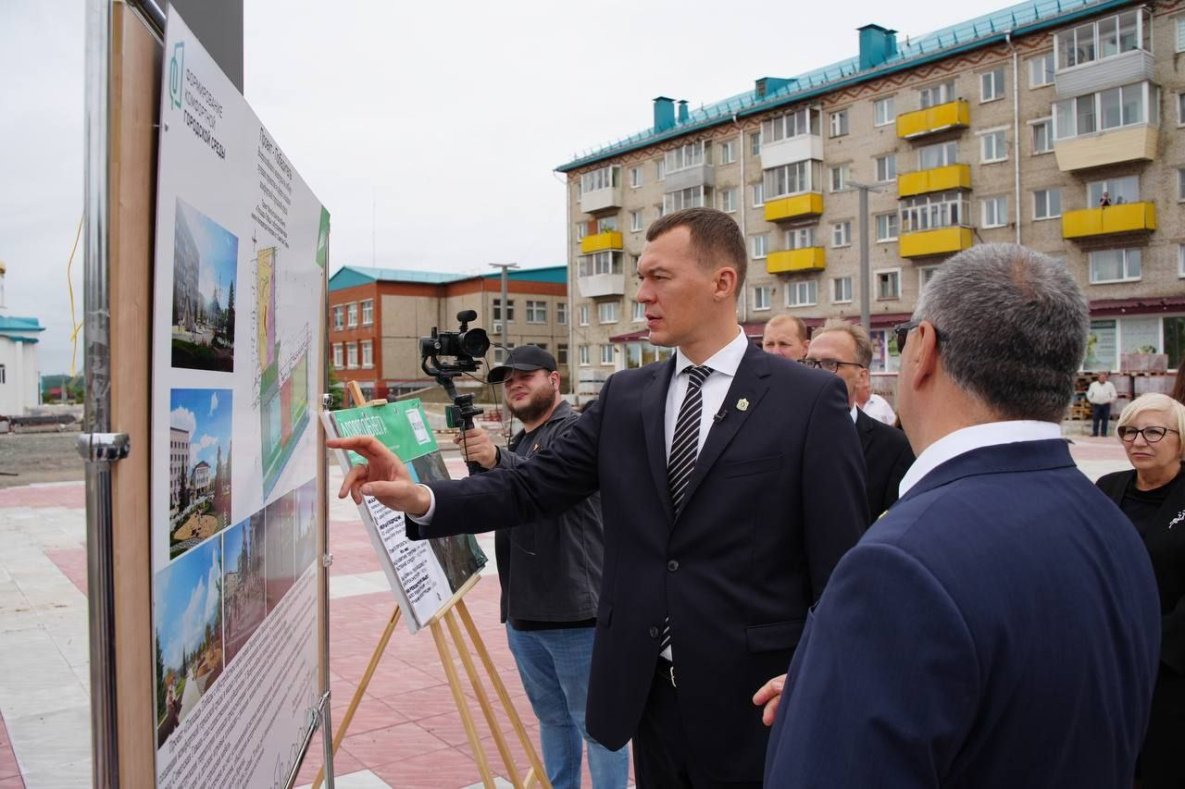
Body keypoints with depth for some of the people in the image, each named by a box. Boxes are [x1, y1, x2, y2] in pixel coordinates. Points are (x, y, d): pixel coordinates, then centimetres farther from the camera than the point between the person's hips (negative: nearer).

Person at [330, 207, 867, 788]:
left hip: (751, 701, -4)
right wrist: (422, 499, -17)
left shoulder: (810, 400, -9)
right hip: (648, 691, 5)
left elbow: (840, 574, -9)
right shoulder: (624, 397, 4)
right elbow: (532, 487, -1)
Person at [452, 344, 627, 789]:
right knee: (551, 716, 19)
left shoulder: (576, 430, -8)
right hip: (523, 611, 8)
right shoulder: (517, 444, 19)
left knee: (596, 723, 0)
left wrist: (496, 460, -41)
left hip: (573, 611, -8)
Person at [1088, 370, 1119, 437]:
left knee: (1105, 420, 1)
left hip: (1106, 405, 0)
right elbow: (1089, 394, 12)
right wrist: (1092, 401, 5)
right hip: (1096, 405, 0)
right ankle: (1095, 433, 1)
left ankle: (1104, 433, 6)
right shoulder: (1093, 384, 8)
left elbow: (1114, 394, 9)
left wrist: (1110, 400, 1)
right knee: (1095, 420, -2)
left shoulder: (1110, 385, 7)